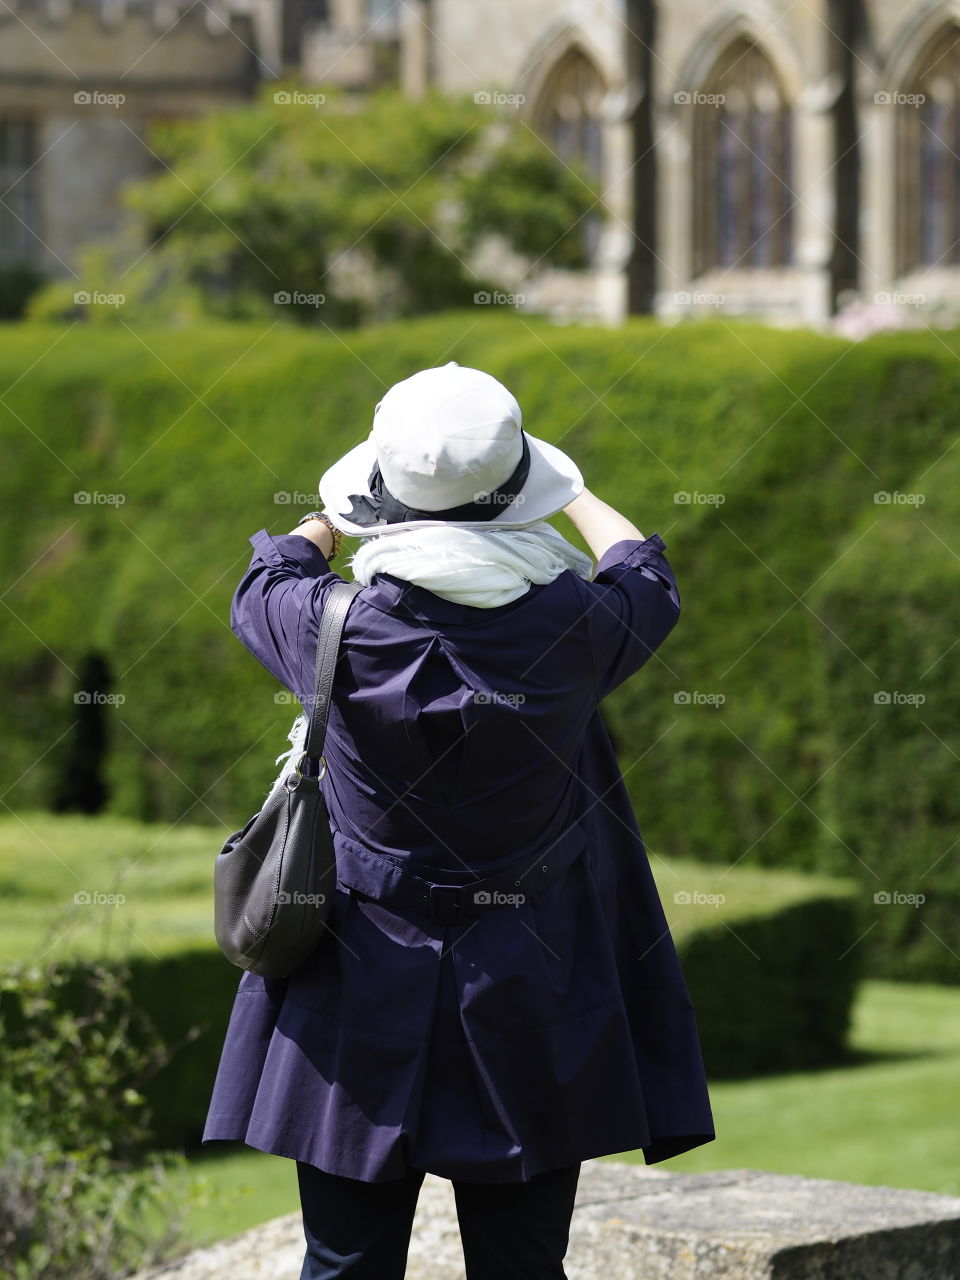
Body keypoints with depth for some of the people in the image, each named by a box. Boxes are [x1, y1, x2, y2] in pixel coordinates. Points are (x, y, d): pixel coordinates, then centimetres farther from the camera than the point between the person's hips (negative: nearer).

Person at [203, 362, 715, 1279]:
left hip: (360, 999, 0)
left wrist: (341, 517, 31)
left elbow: (266, 581, 12)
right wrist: (574, 496, 31)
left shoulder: (342, 631, -13)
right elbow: (647, 578, 12)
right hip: (528, 1012, 0)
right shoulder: (572, 631, -13)